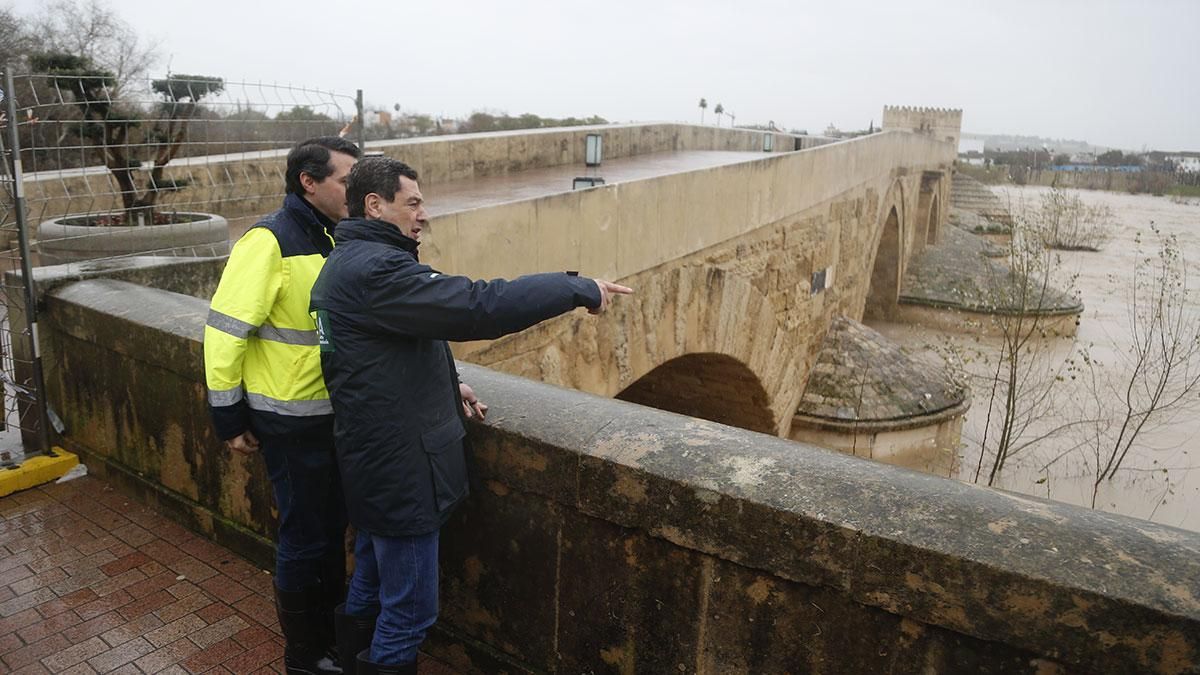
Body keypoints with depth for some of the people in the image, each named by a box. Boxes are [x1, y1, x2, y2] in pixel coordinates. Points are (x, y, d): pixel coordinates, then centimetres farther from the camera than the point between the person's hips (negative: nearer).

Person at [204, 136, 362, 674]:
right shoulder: (269, 242, -17)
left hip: (334, 412, 7)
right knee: (305, 537, 6)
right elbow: (225, 328, -16)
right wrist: (229, 418, -13)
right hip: (291, 420, -7)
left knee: (332, 528, 19)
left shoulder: (335, 239, 5)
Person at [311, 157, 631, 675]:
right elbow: (479, 306, -29)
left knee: (371, 585, 25)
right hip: (399, 464, -11)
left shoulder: (350, 262, 12)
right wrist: (578, 289, -21)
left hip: (376, 457, 11)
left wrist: (443, 385, 10)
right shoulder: (375, 268, -23)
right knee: (409, 608, 4)